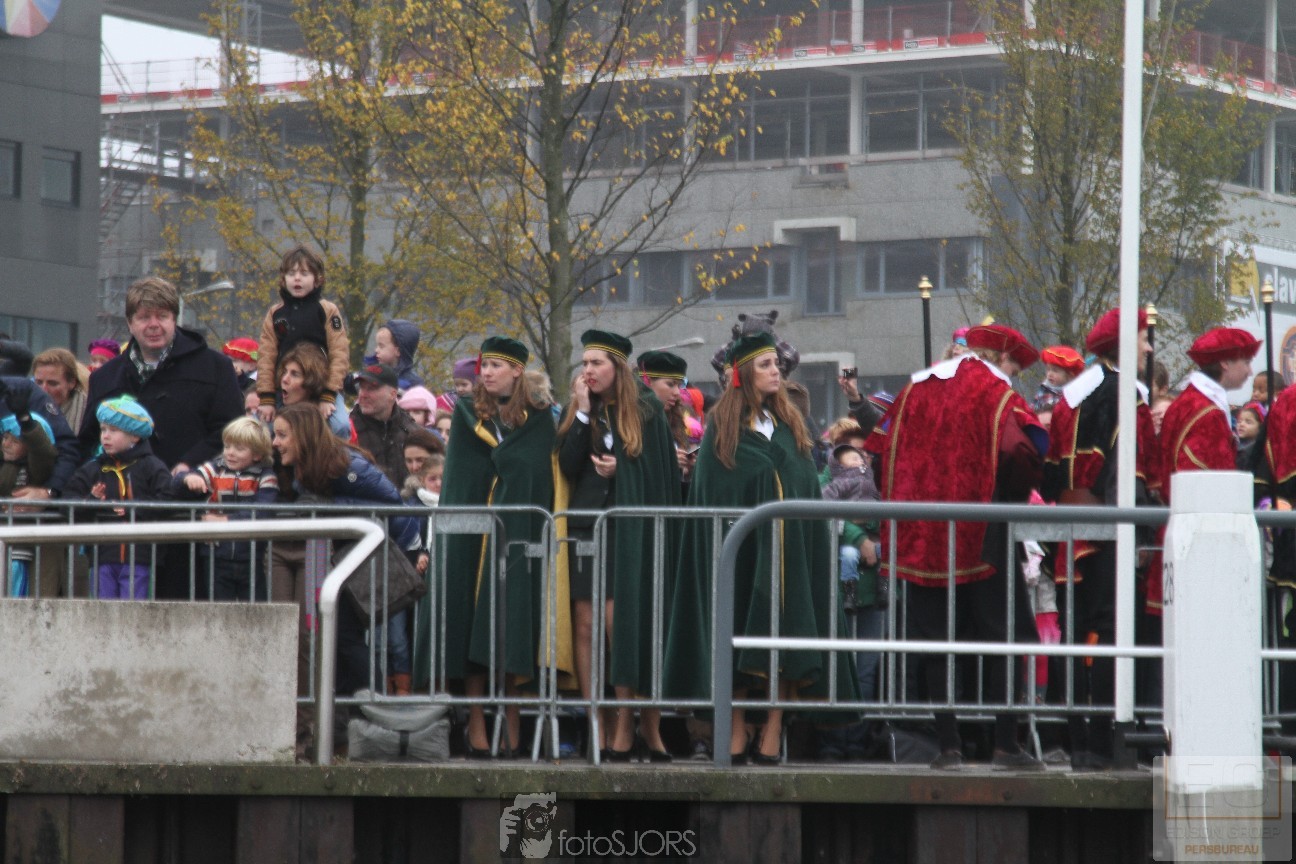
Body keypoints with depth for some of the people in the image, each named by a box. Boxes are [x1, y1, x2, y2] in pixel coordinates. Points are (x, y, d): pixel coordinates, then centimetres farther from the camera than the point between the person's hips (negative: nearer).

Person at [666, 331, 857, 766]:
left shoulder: (791, 425, 14)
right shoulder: (722, 428, 3)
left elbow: (809, 488, 13)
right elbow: (710, 493, -1)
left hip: (787, 546, 3)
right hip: (740, 548, -3)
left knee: (786, 636, -4)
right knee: (736, 638, -3)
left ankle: (772, 734, -4)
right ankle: (736, 734, 0)